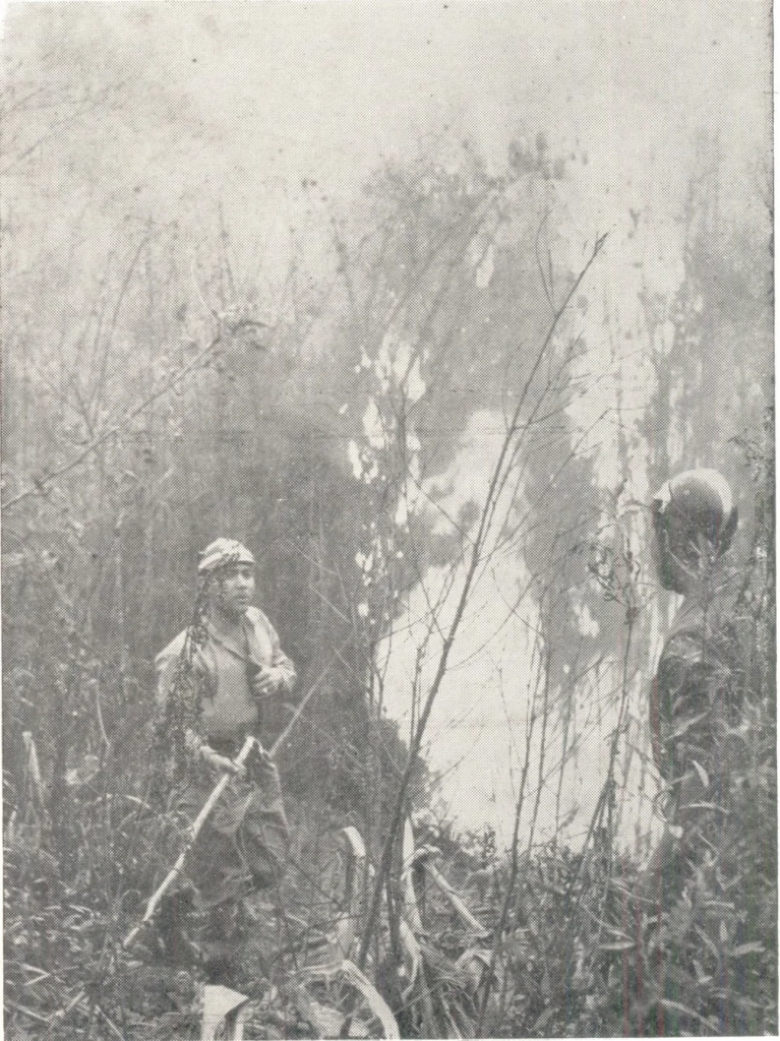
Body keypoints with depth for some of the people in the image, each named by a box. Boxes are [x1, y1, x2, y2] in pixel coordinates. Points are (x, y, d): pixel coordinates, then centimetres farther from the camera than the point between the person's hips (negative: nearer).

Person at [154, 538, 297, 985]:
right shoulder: (187, 651, -19)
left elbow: (287, 666, 17)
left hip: (256, 761, 8)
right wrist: (210, 759, -32)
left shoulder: (257, 622, 2)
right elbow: (174, 722, -17)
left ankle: (178, 905, 35)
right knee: (224, 885, 0)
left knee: (270, 865, 15)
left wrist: (278, 677, -6)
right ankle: (221, 986, 17)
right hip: (210, 770, -7)